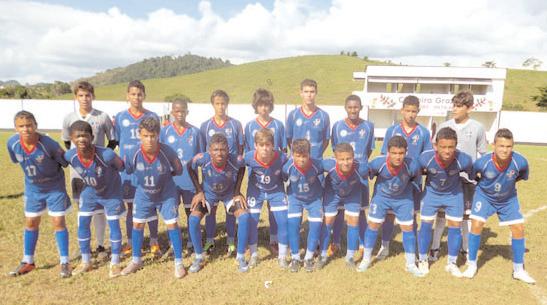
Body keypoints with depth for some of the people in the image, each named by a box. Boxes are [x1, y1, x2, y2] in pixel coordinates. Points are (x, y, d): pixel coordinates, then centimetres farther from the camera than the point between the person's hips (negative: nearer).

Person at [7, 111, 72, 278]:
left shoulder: (49, 144, -30)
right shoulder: (12, 143, -17)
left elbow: (65, 162, -15)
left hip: (55, 187, -4)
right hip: (32, 188, 4)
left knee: (58, 222, -1)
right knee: (31, 223, 14)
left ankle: (64, 262, 10)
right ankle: (28, 261, 30)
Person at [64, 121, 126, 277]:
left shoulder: (106, 154, -39)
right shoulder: (70, 156, -25)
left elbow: (121, 166, -18)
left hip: (111, 192, -4)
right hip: (89, 192, 4)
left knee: (114, 224, 0)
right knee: (82, 224, 9)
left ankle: (115, 263, 16)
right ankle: (86, 262, 27)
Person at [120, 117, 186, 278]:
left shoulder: (168, 152, -31)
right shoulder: (132, 153, -27)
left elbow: (179, 170, -13)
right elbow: (127, 170, -6)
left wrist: (164, 175, -8)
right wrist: (142, 178, -5)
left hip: (167, 194, -2)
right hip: (143, 194, 3)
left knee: (172, 224, -2)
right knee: (137, 224, 10)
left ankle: (178, 263, 12)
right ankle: (136, 260, 32)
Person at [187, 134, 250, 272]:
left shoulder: (236, 160, -35)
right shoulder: (201, 159, -35)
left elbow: (242, 168, -8)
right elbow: (190, 168, -10)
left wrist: (237, 192, -10)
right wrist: (199, 191, -11)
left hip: (229, 192, 0)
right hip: (208, 193, 0)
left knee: (244, 216, -20)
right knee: (193, 218, -19)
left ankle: (240, 257, 1)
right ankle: (199, 257, 4)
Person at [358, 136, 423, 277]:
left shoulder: (412, 165, -33)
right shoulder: (378, 162, -34)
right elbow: (368, 174, -11)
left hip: (404, 198, 0)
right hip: (381, 196, 0)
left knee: (408, 228, 5)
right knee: (373, 224, 5)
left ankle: (411, 264, 24)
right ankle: (366, 260, 24)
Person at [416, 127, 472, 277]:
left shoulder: (464, 160, -32)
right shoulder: (425, 158, -34)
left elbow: (472, 174, -8)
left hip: (454, 193, 1)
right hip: (431, 192, 0)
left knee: (455, 226, 3)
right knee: (426, 224, 2)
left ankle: (452, 263, 22)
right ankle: (423, 260, 21)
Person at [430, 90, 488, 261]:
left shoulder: (478, 128, -1)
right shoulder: (444, 126, 1)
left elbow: (481, 153, 5)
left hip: (467, 178, 0)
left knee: (466, 214, 10)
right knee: (441, 212, 5)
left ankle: (466, 248, 27)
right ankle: (435, 247, 17)